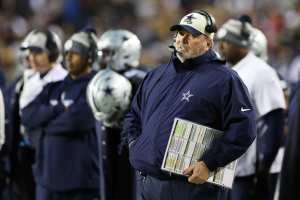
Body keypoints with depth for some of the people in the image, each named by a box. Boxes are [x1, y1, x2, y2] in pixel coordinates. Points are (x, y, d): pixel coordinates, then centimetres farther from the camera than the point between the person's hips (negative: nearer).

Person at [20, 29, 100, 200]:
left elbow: (75, 121, -21)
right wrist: (59, 109, -11)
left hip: (81, 179, -6)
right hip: (48, 176, 7)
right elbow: (27, 115, 3)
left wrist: (43, 121, -3)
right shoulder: (56, 86, 15)